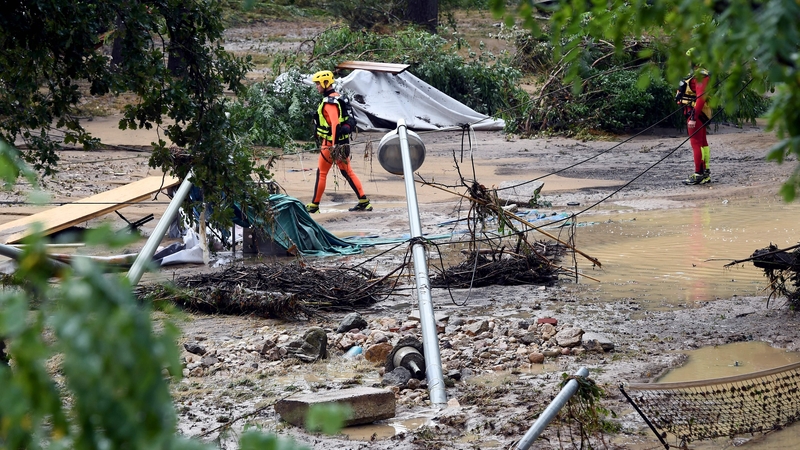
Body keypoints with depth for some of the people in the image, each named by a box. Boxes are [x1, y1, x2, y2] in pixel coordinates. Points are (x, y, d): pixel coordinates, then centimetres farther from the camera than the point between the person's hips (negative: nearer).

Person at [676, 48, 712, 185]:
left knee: (696, 143, -9)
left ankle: (699, 175, -9)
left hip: (697, 113, -11)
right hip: (698, 114, 11)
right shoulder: (696, 74, 17)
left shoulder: (700, 76, -17)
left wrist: (693, 117, -28)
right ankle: (705, 173, 21)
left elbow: (700, 98, -25)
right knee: (702, 143, 14)